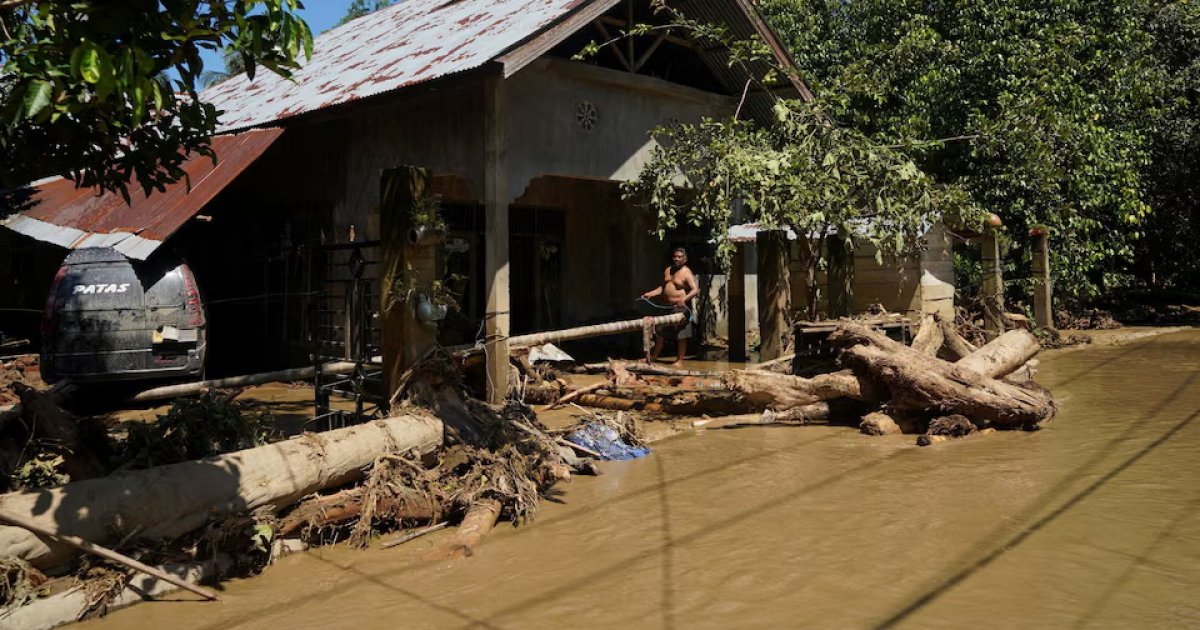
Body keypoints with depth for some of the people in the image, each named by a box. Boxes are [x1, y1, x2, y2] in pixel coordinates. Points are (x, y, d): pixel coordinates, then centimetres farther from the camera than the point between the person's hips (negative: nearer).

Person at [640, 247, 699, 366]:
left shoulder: (686, 273, -10)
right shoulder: (667, 271, 14)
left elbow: (696, 290, -20)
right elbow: (662, 287, 22)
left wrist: (684, 299, -34)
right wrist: (650, 294, 8)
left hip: (680, 307, -7)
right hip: (666, 307, 7)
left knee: (681, 335, -1)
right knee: (659, 331, 14)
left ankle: (680, 360, 9)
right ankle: (653, 356, 27)